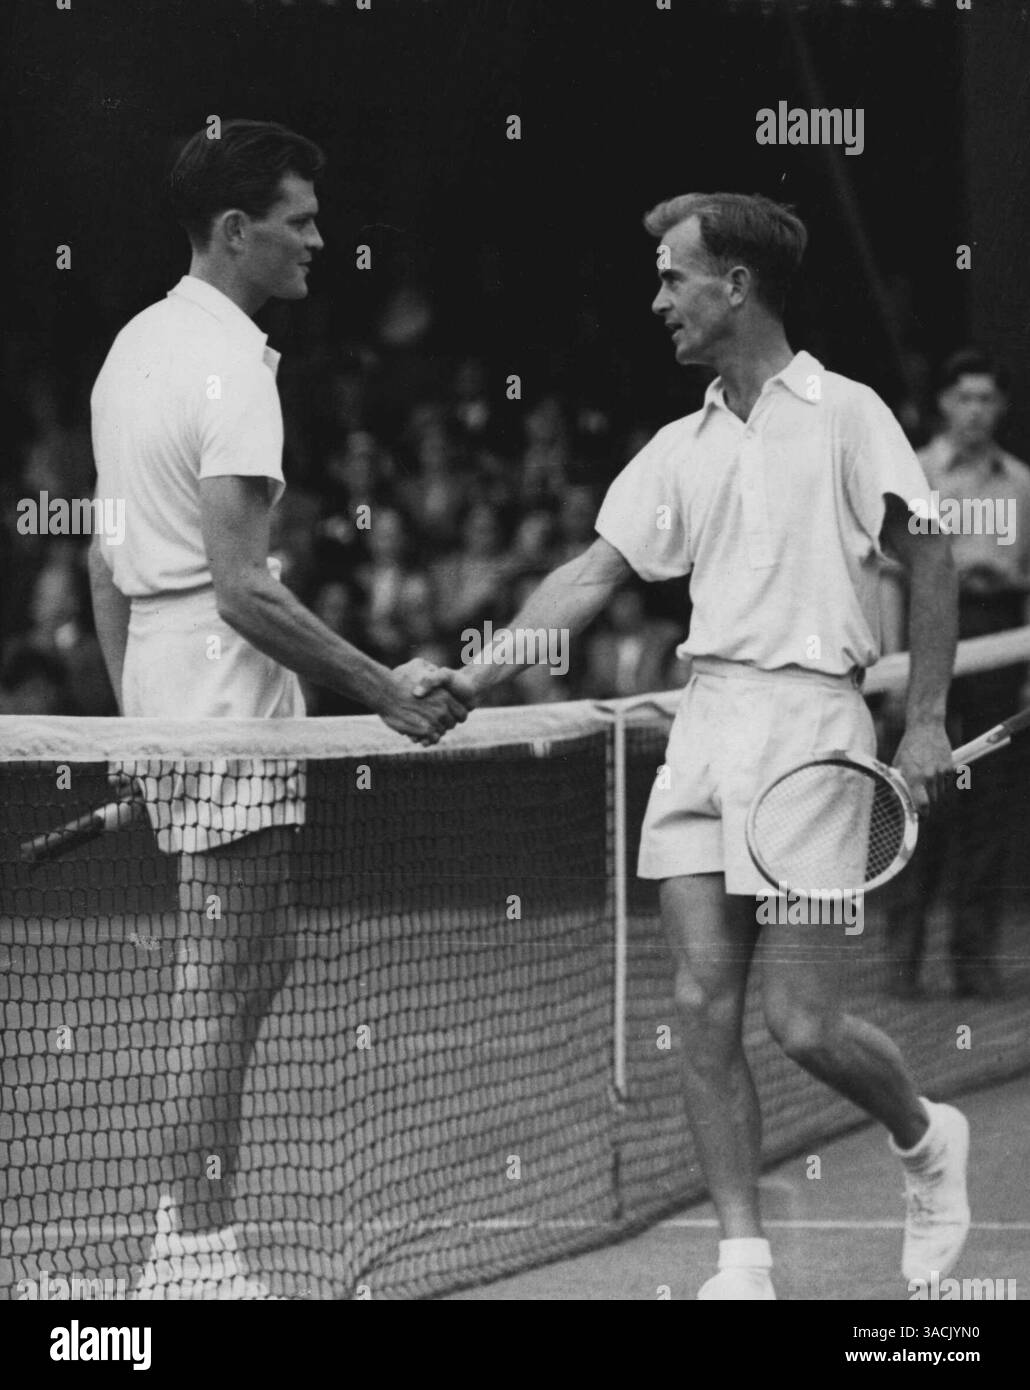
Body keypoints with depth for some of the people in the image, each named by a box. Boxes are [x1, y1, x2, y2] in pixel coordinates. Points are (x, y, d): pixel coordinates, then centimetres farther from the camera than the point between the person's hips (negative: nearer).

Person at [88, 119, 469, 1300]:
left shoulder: (135, 345, 13)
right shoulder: (233, 368, -16)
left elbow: (105, 560, 18)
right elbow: (241, 586, -22)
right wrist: (383, 691, -19)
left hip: (160, 696, 10)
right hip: (228, 699, -10)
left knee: (254, 962, 15)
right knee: (220, 992, -5)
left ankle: (186, 1235, 17)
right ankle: (194, 1253, -3)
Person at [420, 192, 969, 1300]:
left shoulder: (844, 415, -2)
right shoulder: (681, 450, 15)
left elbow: (928, 561, -2)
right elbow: (593, 576, 14)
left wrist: (926, 723, -9)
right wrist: (478, 675, 3)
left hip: (810, 716, -6)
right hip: (704, 713, 6)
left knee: (802, 1023, -8)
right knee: (703, 1006, -3)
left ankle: (925, 1139, 23)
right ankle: (744, 1263, 1)